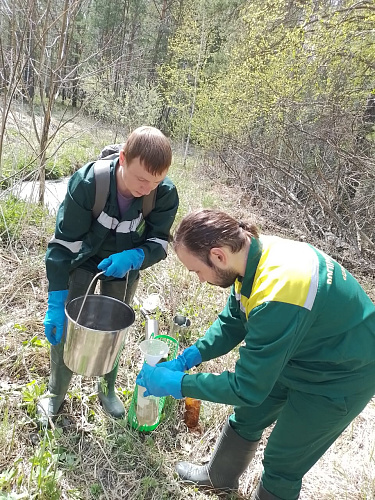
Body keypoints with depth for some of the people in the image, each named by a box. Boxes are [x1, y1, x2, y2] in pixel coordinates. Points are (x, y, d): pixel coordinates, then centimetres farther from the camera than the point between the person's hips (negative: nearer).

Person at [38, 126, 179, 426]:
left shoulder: (165, 193, -30)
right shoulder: (87, 182, -35)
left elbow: (158, 243, -18)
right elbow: (63, 243, -27)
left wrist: (132, 258, -41)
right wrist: (56, 303, -28)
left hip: (124, 265, 2)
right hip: (83, 259, -1)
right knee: (65, 326, 1)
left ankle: (108, 388, 40)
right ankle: (56, 392, 29)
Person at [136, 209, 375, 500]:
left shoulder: (276, 297, -41)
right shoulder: (257, 251, -15)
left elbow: (247, 388, -29)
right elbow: (232, 323, -2)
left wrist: (176, 383, -20)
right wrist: (185, 359, -10)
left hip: (337, 378, -8)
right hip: (300, 353, 8)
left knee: (283, 464, 11)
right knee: (247, 418, 22)